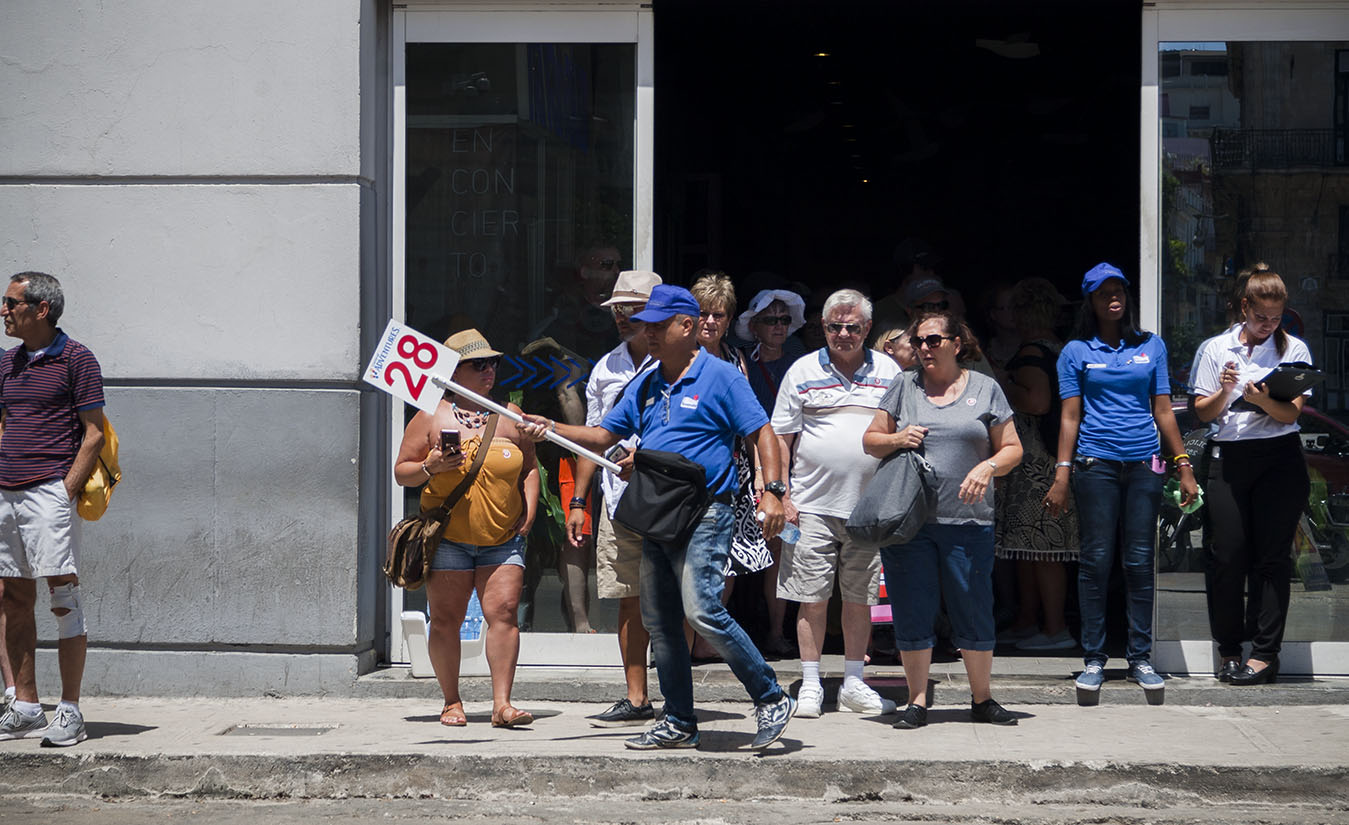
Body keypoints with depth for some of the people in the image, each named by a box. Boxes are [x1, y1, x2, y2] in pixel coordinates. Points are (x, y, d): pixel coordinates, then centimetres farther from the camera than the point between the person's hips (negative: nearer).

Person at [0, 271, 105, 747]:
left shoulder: (76, 359, -4)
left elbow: (94, 434, -6)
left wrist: (67, 491, -13)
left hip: (49, 493, -7)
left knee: (64, 598, -7)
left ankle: (70, 712, -7)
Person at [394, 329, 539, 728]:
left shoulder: (510, 415, 12)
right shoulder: (432, 416, 4)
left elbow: (530, 470, 21)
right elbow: (401, 472, 5)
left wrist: (529, 512, 7)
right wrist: (430, 467, -14)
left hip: (503, 539, 2)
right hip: (447, 540, -2)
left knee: (503, 612, -11)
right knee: (446, 619, 0)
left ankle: (502, 703, -12)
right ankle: (452, 702, 12)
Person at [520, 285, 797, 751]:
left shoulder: (720, 377, -4)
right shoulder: (644, 387, 16)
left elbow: (762, 434, -6)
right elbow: (603, 437, 18)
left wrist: (772, 491, -16)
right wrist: (552, 429, 4)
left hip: (704, 515, -8)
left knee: (703, 611, -20)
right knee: (659, 623, 7)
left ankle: (771, 699, -9)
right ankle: (679, 723, 15)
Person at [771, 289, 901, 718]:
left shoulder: (889, 372, 9)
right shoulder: (803, 372, 5)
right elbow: (782, 438, 5)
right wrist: (782, 496, -3)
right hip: (813, 505, -2)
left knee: (861, 598, 7)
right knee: (813, 599, -1)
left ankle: (853, 683, 17)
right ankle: (810, 686, 7)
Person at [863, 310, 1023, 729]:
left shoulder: (985, 389, 8)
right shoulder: (904, 386, 11)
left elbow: (1012, 448, 9)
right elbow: (870, 440, 14)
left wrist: (988, 467, -11)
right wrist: (896, 439, -7)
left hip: (968, 523, -1)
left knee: (975, 612, 1)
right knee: (913, 612, 3)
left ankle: (982, 699, 15)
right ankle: (917, 702, 12)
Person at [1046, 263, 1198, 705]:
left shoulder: (1151, 346, 12)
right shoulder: (1076, 352, 7)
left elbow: (1163, 411, 13)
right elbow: (1070, 417, 4)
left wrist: (1185, 467, 8)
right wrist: (1061, 476, -4)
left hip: (1144, 465, 2)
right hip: (1096, 465, -2)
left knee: (1140, 562, 0)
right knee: (1096, 561, -3)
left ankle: (1141, 658, 7)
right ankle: (1094, 660, 3)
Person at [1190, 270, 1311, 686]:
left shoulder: (1295, 350, 7)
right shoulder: (1216, 349, 11)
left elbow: (1291, 412, -2)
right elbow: (1203, 412, 10)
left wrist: (1264, 401, -23)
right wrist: (1225, 392, -11)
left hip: (1280, 457, -1)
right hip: (1229, 457, 1)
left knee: (1272, 557, -3)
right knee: (1227, 555, -4)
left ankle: (1265, 653, 0)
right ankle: (1229, 651, 8)